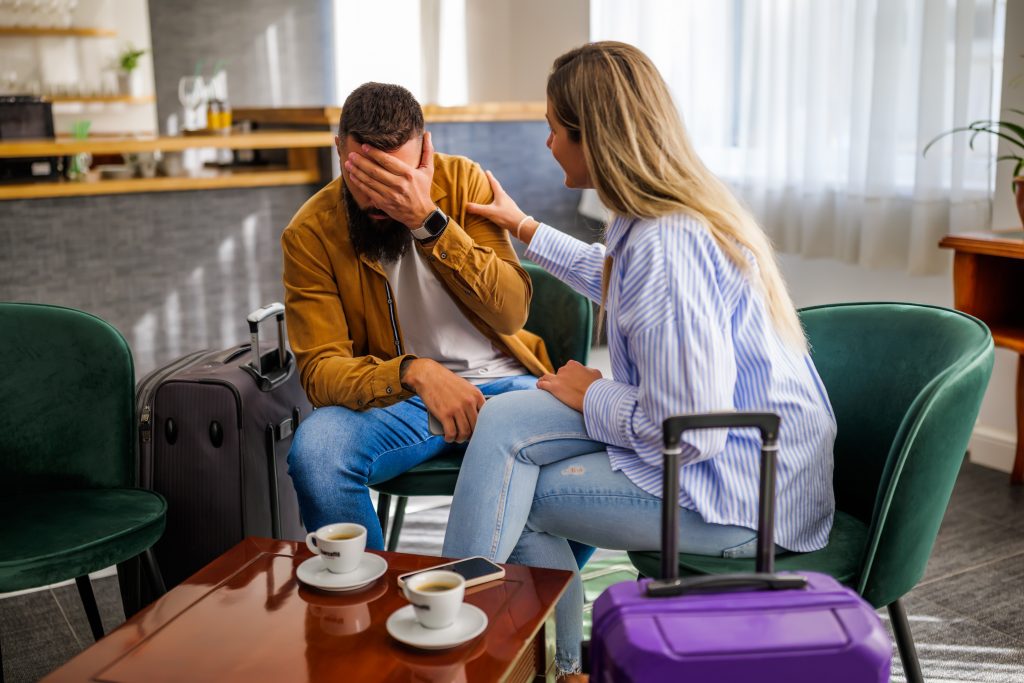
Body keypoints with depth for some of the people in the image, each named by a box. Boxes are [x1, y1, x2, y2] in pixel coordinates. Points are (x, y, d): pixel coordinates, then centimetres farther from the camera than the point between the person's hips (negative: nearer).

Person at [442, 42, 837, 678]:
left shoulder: (666, 245, -26)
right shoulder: (682, 211, 6)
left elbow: (687, 433, -28)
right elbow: (621, 284, 31)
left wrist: (591, 395, -10)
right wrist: (526, 228, 36)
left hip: (737, 496, -9)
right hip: (741, 453, 9)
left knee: (519, 495, -7)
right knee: (506, 418, 1)